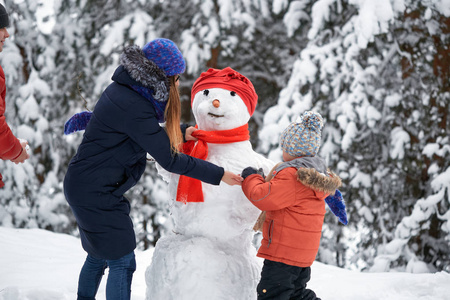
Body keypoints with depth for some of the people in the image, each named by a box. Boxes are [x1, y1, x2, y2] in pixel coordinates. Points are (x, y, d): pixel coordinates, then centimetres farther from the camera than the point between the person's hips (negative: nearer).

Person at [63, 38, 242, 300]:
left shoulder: (123, 89, 3)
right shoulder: (133, 107, -26)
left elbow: (147, 135, 17)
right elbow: (170, 160, -24)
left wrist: (181, 133, 4)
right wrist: (219, 175, -19)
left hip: (85, 187, 10)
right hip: (97, 193, -10)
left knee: (99, 255, 24)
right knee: (122, 262, -2)